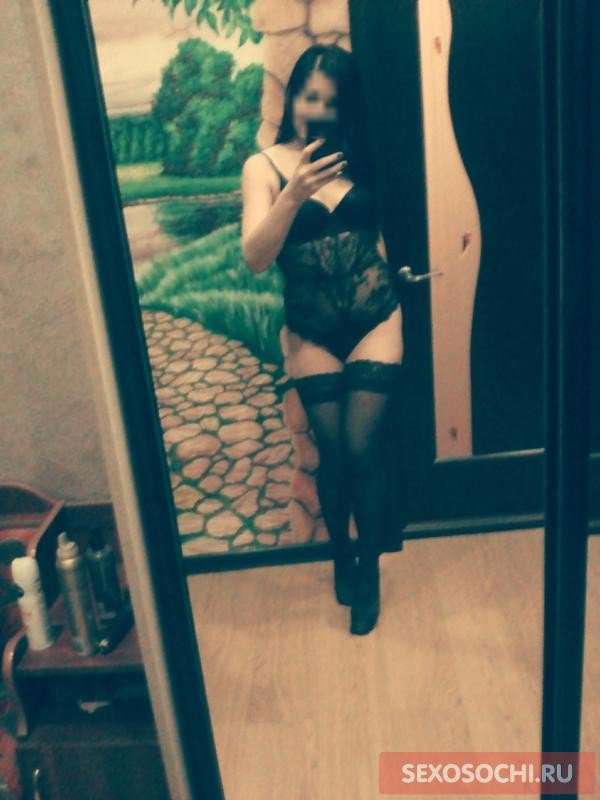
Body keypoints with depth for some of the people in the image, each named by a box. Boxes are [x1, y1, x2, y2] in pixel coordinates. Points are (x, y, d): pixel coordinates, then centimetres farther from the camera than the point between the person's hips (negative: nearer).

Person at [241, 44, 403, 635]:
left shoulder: (361, 158, 3)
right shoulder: (265, 166, -4)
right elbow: (255, 258, -16)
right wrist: (293, 193, -29)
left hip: (375, 321, 1)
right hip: (312, 333, -1)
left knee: (362, 449, -3)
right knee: (333, 453, 6)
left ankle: (369, 567, 19)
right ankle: (340, 556, 32)